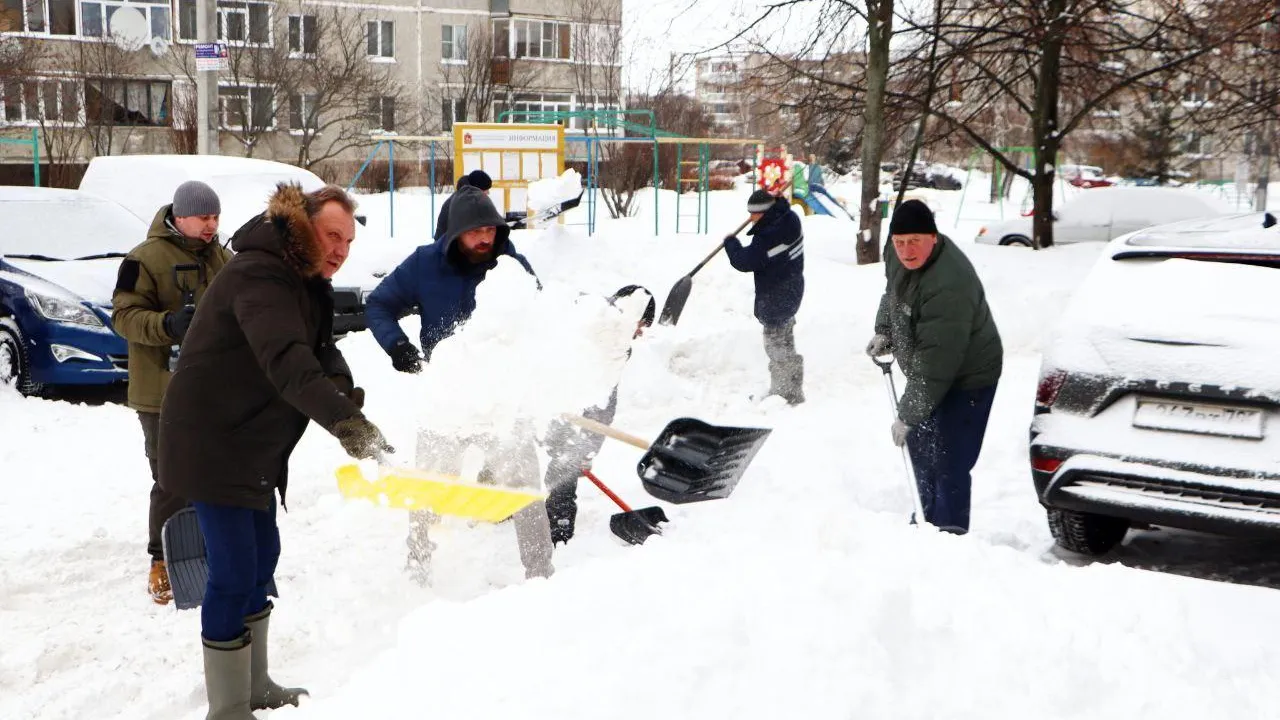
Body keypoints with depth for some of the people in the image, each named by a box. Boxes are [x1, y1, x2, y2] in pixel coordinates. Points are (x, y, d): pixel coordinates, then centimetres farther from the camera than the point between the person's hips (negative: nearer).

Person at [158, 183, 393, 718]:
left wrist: (348, 396, -20)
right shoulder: (258, 275, -24)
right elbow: (285, 359, -39)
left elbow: (323, 354, 1)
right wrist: (342, 418, -51)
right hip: (211, 446, -11)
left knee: (262, 555, 20)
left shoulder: (304, 282, 10)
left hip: (254, 444, 11)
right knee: (234, 572, -8)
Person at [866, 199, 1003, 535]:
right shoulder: (899, 256, -8)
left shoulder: (948, 285, -36)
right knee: (920, 446, 22)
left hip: (965, 379, -10)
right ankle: (929, 518, 41)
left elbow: (937, 360, -35)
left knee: (948, 465, -12)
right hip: (926, 372, 10)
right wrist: (884, 331, 5)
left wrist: (908, 414, -31)